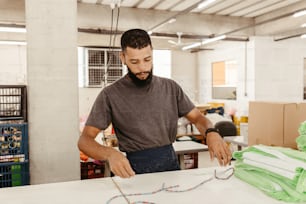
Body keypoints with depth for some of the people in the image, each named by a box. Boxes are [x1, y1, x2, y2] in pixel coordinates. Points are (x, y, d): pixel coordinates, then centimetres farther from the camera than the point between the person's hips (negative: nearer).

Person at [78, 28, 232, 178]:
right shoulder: (110, 95, -4)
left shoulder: (170, 87, 7)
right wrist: (110, 154, -28)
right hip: (136, 169, -3)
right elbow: (84, 140, -7)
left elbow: (197, 117, 9)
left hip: (171, 163, 3)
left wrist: (211, 132, -15)